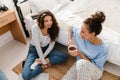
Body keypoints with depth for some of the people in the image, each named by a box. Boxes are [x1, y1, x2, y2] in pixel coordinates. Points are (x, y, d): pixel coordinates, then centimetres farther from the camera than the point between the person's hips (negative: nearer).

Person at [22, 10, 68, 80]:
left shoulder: (54, 28, -16)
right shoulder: (35, 28, -26)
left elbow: (51, 45, -12)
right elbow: (37, 46, -24)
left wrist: (42, 59, -16)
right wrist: (43, 62, -23)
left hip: (46, 49, 4)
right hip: (34, 50, -4)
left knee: (64, 57, -20)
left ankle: (38, 62, -15)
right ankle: (44, 65, -2)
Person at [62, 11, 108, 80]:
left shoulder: (103, 49, -28)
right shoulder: (78, 33, -18)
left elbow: (95, 66, -17)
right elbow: (71, 28, 4)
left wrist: (80, 54, -28)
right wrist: (70, 40, -12)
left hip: (95, 71, -4)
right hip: (79, 66, 4)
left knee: (82, 62, -39)